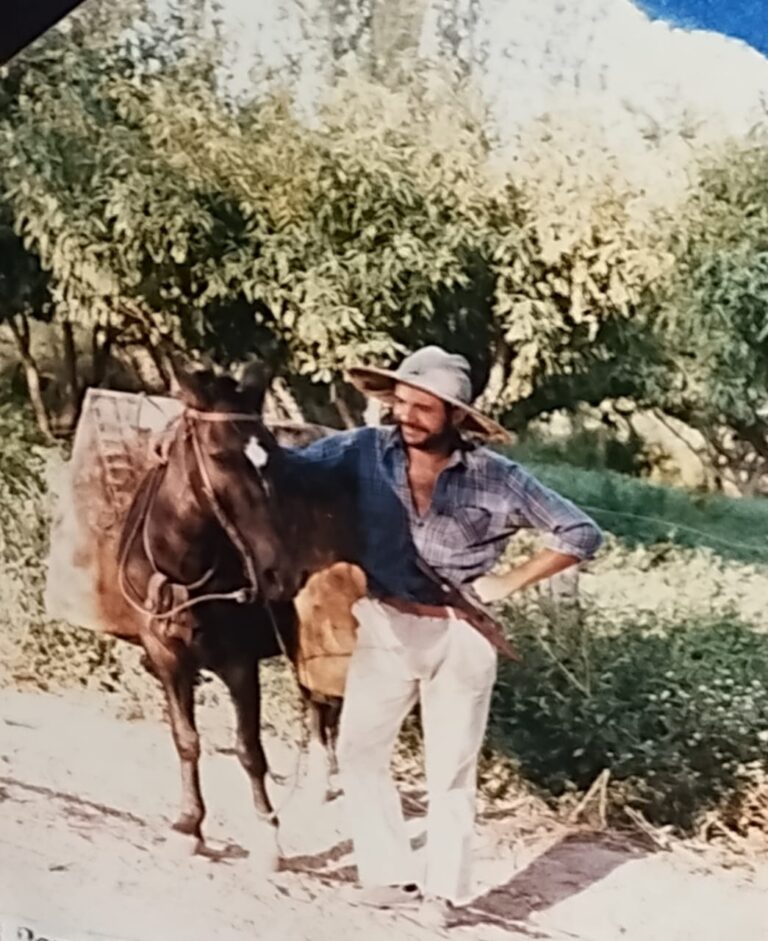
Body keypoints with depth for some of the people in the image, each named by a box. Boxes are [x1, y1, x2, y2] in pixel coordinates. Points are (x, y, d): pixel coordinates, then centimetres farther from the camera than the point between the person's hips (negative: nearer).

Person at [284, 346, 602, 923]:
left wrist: (510, 583, -8)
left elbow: (581, 534, -4)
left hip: (460, 635, -2)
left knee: (450, 770, 8)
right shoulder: (364, 451, -7)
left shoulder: (496, 478, -11)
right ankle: (393, 875, 22)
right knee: (359, 749, 9)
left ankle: (445, 890, 21)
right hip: (386, 626, 3)